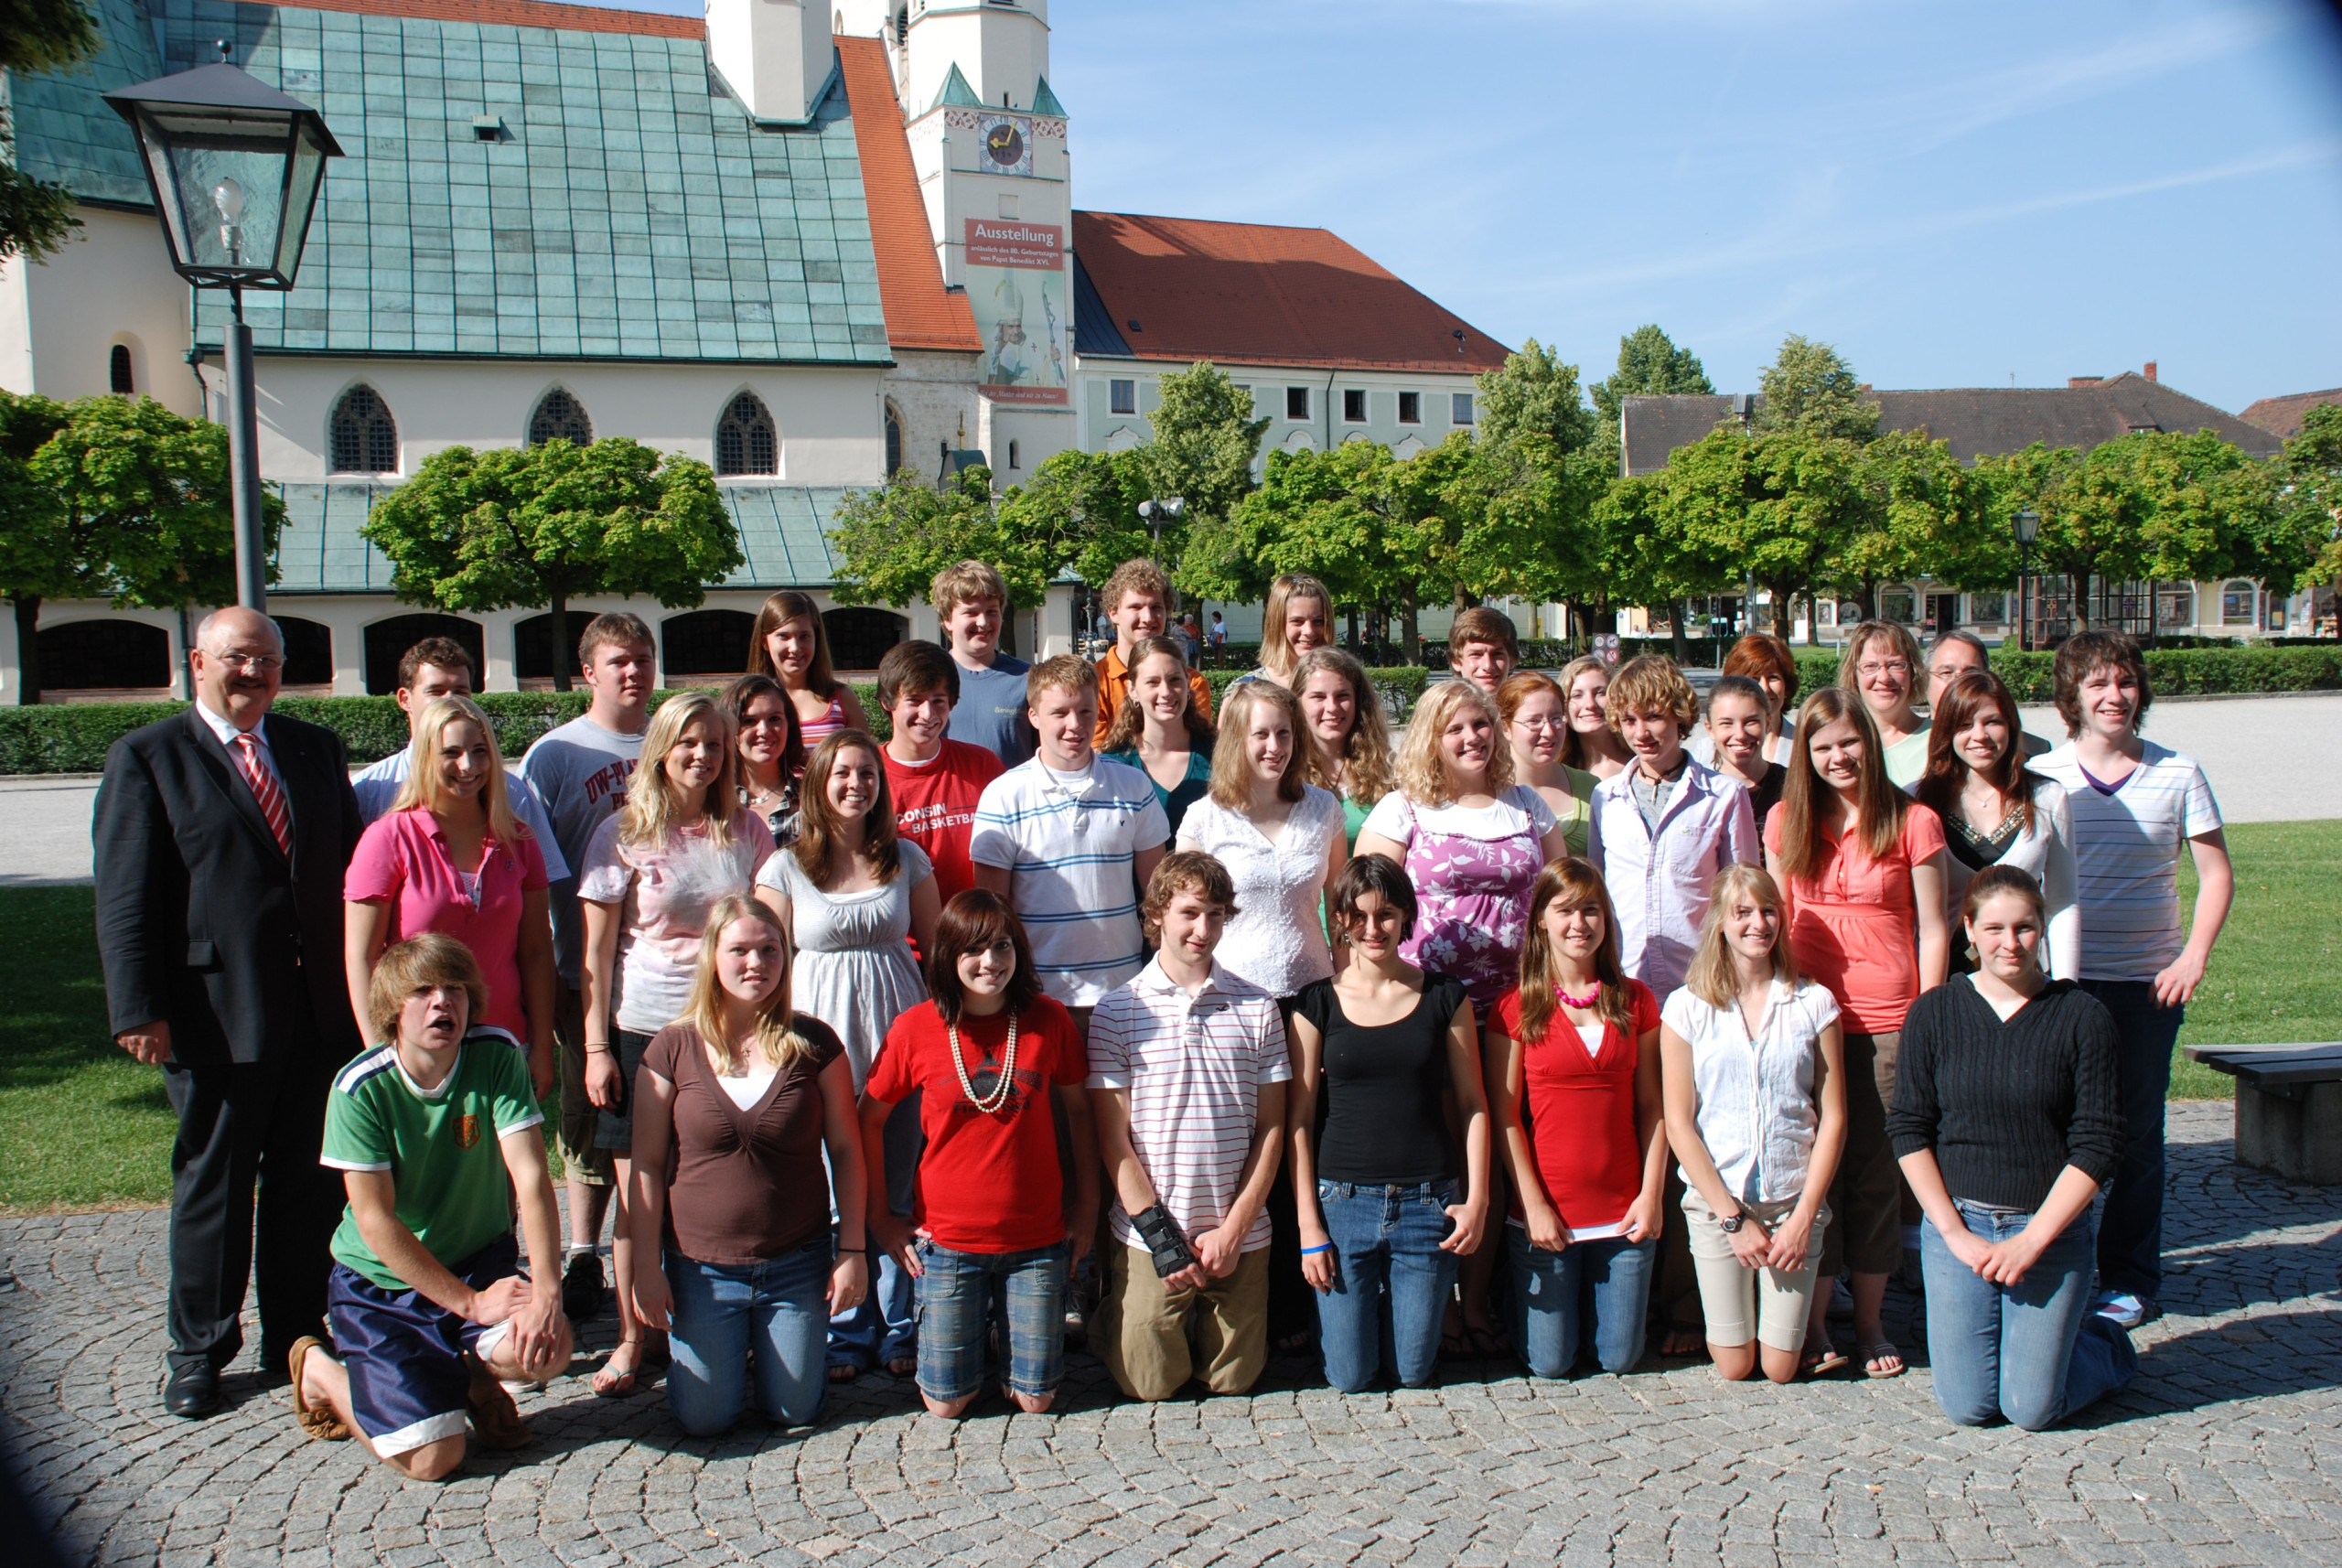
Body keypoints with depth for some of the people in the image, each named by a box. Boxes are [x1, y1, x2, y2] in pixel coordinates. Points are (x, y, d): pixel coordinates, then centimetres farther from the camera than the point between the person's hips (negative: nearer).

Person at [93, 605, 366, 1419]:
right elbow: (125, 896, -5)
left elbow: (352, 866, 14)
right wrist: (138, 1009, -12)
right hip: (216, 1013, -4)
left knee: (312, 1180, 11)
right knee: (212, 1185, 8)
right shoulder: (146, 758, -1)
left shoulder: (316, 749, 12)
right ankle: (198, 1350, 23)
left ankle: (298, 1332, 26)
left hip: (323, 1011, 4)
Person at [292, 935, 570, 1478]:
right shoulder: (361, 1088, -18)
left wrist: (546, 1293, -29)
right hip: (381, 1282, -2)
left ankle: (471, 1375, 9)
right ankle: (321, 1372, 17)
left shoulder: (497, 1058, -12)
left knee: (546, 1348, -28)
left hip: (480, 1262, 2)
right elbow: (376, 1221, -17)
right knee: (432, 1458, -13)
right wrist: (471, 1302, -18)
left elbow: (531, 1178, -18)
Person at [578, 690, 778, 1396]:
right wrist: (596, 1046, -5)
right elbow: (597, 950, 0)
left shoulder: (748, 831, 7)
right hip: (642, 1028, -2)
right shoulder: (625, 834, 0)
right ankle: (632, 1338, 15)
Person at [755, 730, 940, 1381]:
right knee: (834, 1187, 1)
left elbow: (936, 947, 12)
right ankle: (846, 1333, 13)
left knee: (900, 1185, 3)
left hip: (899, 1029, 1)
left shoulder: (906, 859, 7)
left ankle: (899, 1329, 15)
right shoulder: (785, 868, 3)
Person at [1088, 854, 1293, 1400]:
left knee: (1234, 1378, 10)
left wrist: (1234, 1228, -6)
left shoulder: (1258, 1009, 2)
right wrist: (1160, 1233, -11)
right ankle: (1109, 1321, 32)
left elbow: (1271, 1129, 3)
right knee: (1150, 1384, 3)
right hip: (1149, 1236, -2)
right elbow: (1112, 1138, -4)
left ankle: (1202, 1328, 40)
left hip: (1240, 1234, 2)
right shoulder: (1117, 1012, -3)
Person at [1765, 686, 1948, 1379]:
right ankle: (1811, 1320, 12)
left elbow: (1933, 932, 2)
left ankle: (1869, 1321, 17)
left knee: (1876, 1168, 4)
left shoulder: (1913, 822, 1)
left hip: (1887, 1020, -2)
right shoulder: (1786, 822, 8)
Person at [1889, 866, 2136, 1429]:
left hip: (2052, 1230, -2)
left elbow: (2098, 1145, -7)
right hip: (1957, 1223, 2)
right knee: (1966, 1406, 0)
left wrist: (2031, 1241, -12)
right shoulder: (1933, 1013, -1)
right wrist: (1955, 1233, -9)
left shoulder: (2083, 1017, -6)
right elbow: (1909, 1130, 0)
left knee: (2031, 1409, -3)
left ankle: (2104, 1344, 29)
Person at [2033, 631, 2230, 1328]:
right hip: (2059, 979, 0)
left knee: (2136, 1134, 6)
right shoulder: (2040, 776, 0)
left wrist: (2194, 957, -7)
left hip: (2148, 982, 0)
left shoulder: (2177, 774, 1)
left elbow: (2215, 872, 4)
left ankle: (2129, 1280, 19)